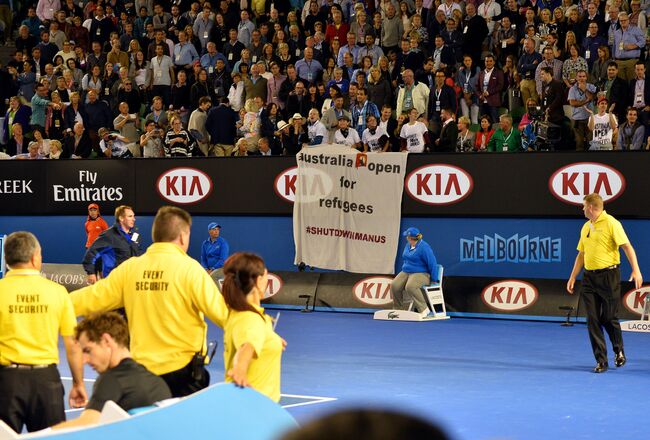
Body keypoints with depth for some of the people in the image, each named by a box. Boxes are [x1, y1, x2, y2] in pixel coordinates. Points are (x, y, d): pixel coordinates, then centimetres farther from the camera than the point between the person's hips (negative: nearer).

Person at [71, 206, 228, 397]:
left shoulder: (129, 268, 1)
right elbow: (221, 312, -14)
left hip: (142, 370, 4)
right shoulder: (189, 268, -10)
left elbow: (91, 298, 4)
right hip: (183, 369, -4)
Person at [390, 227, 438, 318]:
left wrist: (434, 279, -10)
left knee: (410, 287, -37)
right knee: (394, 285, -19)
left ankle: (424, 309, -28)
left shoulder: (423, 247, -15)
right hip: (405, 272, 8)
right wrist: (403, 273, 27)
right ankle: (398, 309, -5)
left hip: (421, 273, -8)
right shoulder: (408, 245, 12)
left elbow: (432, 263, -13)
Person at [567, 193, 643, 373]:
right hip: (589, 277, 6)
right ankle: (601, 361, 5)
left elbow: (627, 246, -14)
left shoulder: (611, 223, -8)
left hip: (608, 276, -6)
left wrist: (636, 270, -23)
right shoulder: (586, 227, 13)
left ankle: (619, 351, 29)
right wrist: (572, 277, 18)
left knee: (608, 318, 3)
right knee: (593, 320, -1)